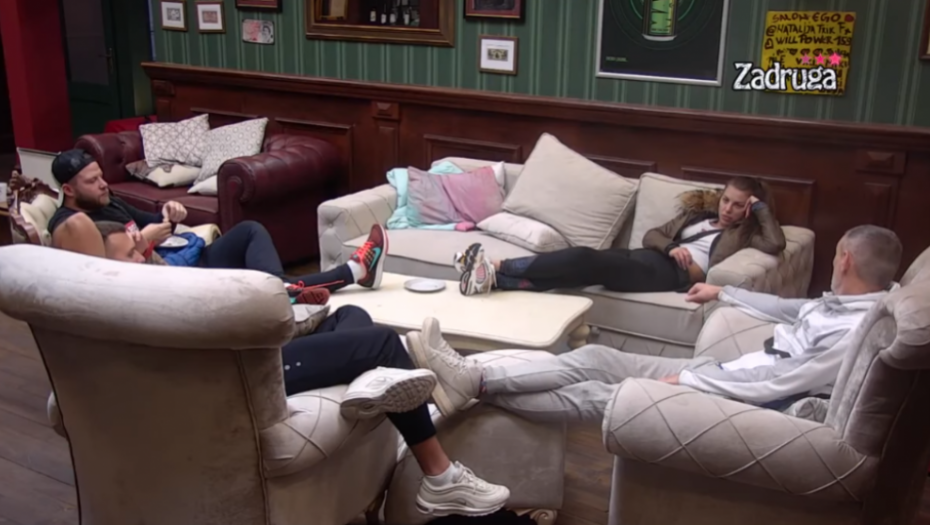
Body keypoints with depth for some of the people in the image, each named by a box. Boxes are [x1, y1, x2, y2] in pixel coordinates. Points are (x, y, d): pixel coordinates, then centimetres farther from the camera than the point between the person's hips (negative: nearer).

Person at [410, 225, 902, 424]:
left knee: (601, 396, -16)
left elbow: (776, 384, -24)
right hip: (723, 373, 9)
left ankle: (474, 386, -13)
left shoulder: (860, 330, -20)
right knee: (595, 358, -6)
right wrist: (722, 292, 37)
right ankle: (475, 377, -13)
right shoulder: (848, 300, 12)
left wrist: (685, 379, -20)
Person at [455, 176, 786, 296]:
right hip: (647, 259, 5)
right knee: (583, 258, -24)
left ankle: (494, 268, -34)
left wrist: (763, 209, 7)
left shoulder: (745, 233, 19)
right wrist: (671, 246, -1)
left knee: (587, 262, -27)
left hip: (671, 273, -5)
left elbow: (776, 244, -3)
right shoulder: (698, 213, 30)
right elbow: (652, 235, 20)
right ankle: (493, 277, -35)